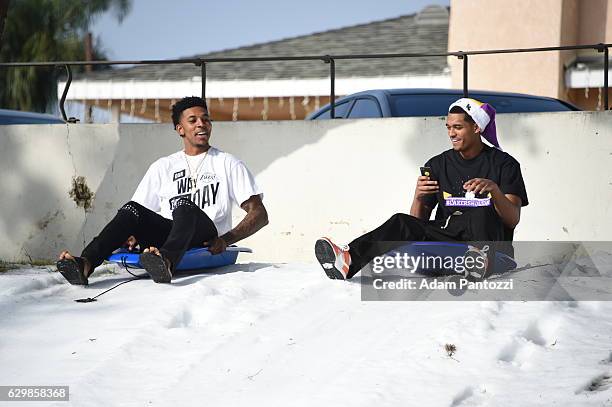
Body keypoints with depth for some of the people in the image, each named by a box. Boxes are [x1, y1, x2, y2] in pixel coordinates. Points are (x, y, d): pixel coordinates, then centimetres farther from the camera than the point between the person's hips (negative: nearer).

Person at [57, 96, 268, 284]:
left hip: (206, 240, -3)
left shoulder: (228, 164, 15)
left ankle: (166, 262, -66)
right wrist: (133, 235, -6)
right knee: (133, 209, -26)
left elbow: (260, 215, 7)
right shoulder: (163, 167, 24)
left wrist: (225, 240, -11)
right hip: (166, 233, 3)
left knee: (185, 205, -35)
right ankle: (85, 264, -50)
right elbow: (143, 210, 19)